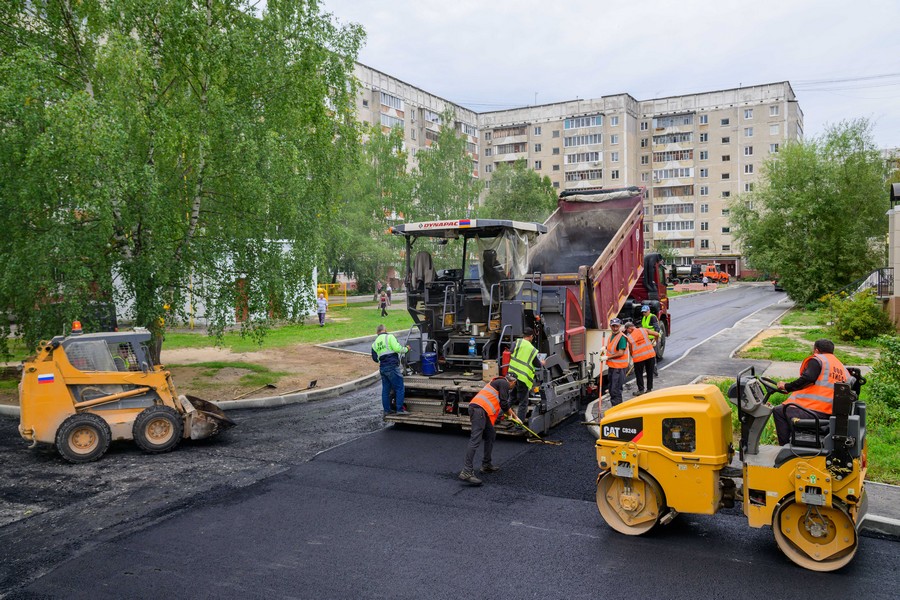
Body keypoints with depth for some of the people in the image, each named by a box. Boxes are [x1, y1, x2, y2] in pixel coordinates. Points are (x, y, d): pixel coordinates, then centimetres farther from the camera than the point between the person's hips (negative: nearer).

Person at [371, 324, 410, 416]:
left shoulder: (375, 343, 14)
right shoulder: (389, 337, -4)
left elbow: (375, 358, 15)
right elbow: (397, 348, -15)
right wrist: (406, 349, 2)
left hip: (382, 368, 7)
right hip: (392, 367, -7)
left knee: (386, 389, 13)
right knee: (399, 388, -2)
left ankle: (387, 410, 17)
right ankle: (400, 409, -5)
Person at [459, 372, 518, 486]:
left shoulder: (499, 383, 32)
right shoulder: (504, 383, 3)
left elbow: (505, 404, 46)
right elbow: (504, 404, -6)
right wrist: (509, 414, 15)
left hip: (481, 411, 10)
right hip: (478, 409, -10)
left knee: (491, 435, 19)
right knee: (476, 440, -16)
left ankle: (486, 465, 26)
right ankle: (467, 472, -22)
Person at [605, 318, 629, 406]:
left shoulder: (622, 337, -17)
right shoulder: (612, 335, 11)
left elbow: (621, 353, -22)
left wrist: (607, 357, -19)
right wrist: (605, 348, 8)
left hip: (619, 367, -9)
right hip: (611, 366, 9)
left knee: (615, 391, -9)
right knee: (611, 390, 19)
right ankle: (614, 407, 31)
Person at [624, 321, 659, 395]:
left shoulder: (629, 337, 1)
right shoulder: (643, 330, 5)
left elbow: (631, 350, 5)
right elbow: (657, 334, 3)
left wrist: (633, 357, 22)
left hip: (638, 357, -3)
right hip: (650, 354, 3)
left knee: (639, 374, 14)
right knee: (650, 373, 17)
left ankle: (641, 390, 17)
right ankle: (649, 389, 24)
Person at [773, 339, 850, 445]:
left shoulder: (817, 360, 0)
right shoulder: (843, 368, 24)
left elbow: (807, 379, -15)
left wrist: (787, 386, -3)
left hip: (814, 411, -9)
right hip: (830, 414, 9)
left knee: (778, 411, 1)